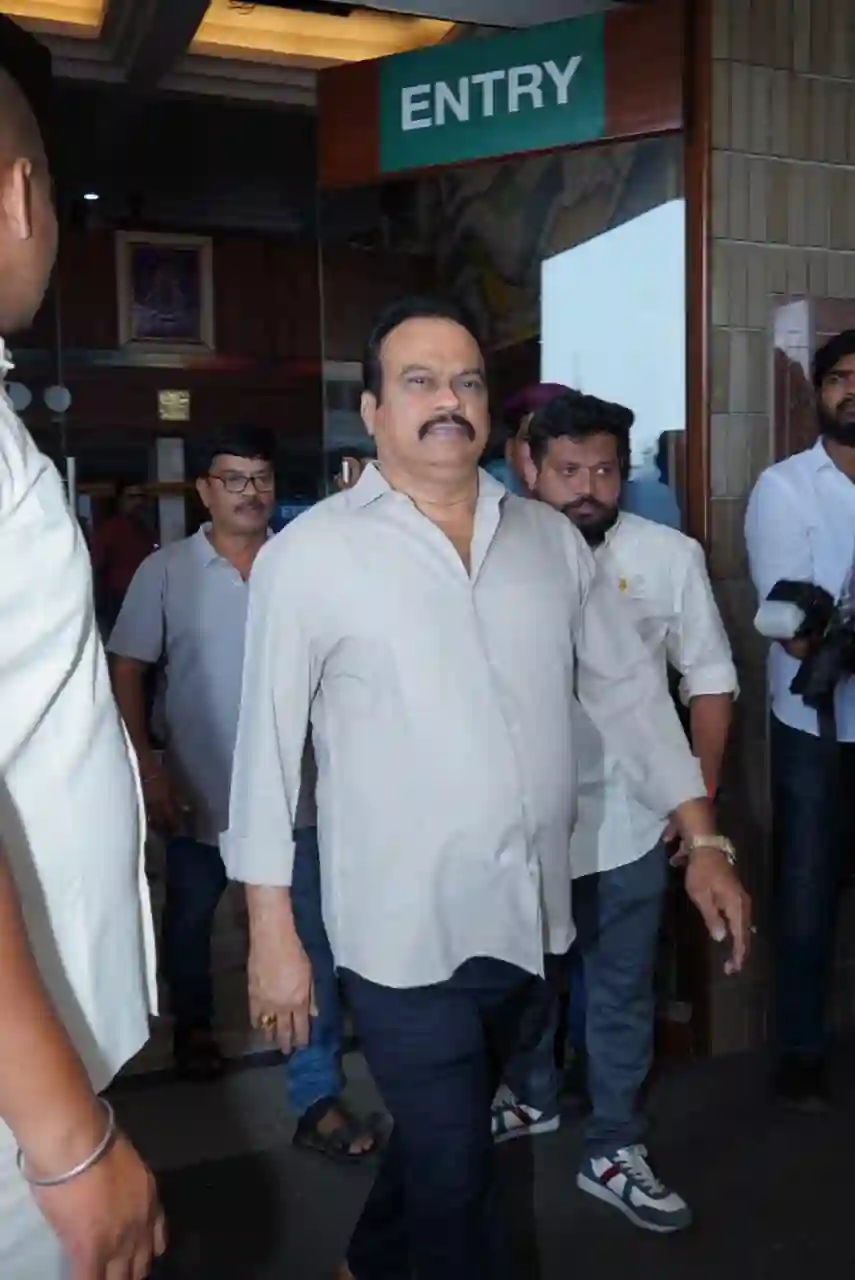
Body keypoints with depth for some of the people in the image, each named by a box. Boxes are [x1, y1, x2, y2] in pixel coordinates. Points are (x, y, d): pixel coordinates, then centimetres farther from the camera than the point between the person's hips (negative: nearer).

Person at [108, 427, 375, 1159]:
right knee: (189, 922, 21)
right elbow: (128, 672, -3)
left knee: (311, 945, 2)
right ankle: (194, 1023, 50)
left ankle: (318, 1099, 13)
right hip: (201, 792, 0)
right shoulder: (165, 571, -5)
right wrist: (148, 768, -9)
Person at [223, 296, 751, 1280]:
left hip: (527, 917, 5)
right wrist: (272, 933, -7)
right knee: (456, 1171, 7)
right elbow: (268, 748, -8)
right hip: (401, 932, -5)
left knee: (447, 1132, 25)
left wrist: (702, 839, 5)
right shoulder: (308, 554, -10)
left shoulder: (550, 538, 3)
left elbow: (626, 688, 8)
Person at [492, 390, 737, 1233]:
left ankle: (613, 1150, 33)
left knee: (621, 992, 13)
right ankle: (531, 1098, 46)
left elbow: (710, 680, 2)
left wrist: (701, 794, -1)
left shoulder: (671, 556, -7)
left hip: (627, 822, 0)